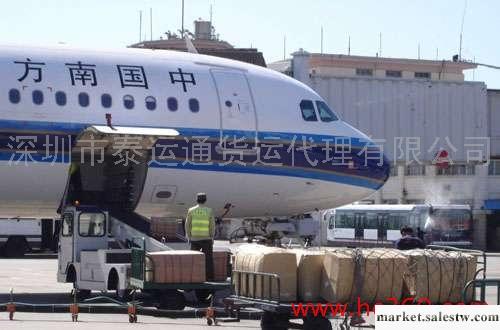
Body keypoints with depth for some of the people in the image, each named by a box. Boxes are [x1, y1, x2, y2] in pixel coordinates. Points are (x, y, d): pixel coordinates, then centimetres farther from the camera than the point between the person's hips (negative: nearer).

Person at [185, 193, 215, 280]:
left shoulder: (191, 210, -1)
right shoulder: (209, 211, -3)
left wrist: (189, 237, 9)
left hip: (194, 238, 1)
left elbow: (188, 225, 0)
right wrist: (212, 238, 7)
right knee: (208, 259, 3)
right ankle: (209, 277, 0)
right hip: (206, 238, -1)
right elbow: (212, 226, -3)